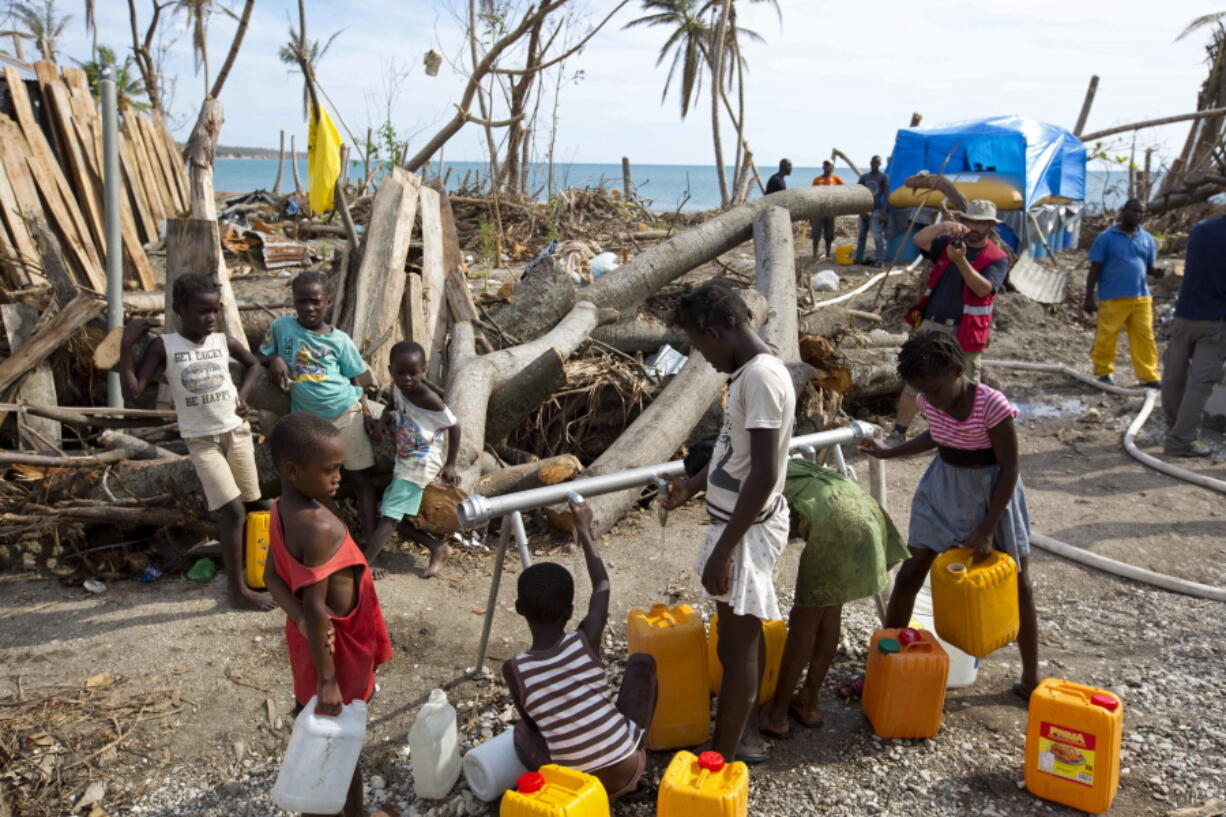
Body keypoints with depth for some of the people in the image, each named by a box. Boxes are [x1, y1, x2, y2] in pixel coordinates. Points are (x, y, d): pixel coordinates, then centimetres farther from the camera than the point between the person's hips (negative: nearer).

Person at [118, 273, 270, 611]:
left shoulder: (223, 340, -1)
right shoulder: (164, 346, -10)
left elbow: (253, 364, 20)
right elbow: (132, 391, -16)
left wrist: (242, 395, 4)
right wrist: (126, 345, -22)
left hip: (237, 431, 4)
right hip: (202, 441, -4)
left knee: (251, 507, 12)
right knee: (232, 512, -11)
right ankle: (238, 590, 1)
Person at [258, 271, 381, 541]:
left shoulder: (339, 340, -1)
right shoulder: (281, 326, 0)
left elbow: (356, 379, 5)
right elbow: (259, 357, 10)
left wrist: (366, 411, -8)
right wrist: (274, 359, -13)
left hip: (346, 413, -1)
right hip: (308, 419, 1)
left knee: (360, 478, 0)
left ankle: (371, 541, 5)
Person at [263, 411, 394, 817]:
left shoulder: (282, 509, -6)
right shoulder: (321, 527, -34)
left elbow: (272, 576, -1)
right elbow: (317, 607, -31)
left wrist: (301, 620, -16)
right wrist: (328, 678, -23)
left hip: (309, 636, 9)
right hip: (336, 643, -9)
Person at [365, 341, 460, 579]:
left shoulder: (430, 400, -22)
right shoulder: (395, 389, -4)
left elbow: (454, 427, -11)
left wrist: (450, 465, -7)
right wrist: (387, 415, -7)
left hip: (420, 465, -9)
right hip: (402, 462, 9)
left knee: (389, 516, -13)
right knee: (394, 516, 11)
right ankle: (438, 548, 20)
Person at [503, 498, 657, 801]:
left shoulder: (514, 670, -11)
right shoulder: (586, 641, -12)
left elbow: (534, 725, 6)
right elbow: (602, 585, 7)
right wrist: (584, 530, 18)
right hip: (627, 770, -1)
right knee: (642, 661, 19)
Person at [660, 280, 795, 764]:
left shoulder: (761, 377, -23)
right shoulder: (750, 372, 7)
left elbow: (764, 474, -27)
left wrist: (723, 548, -24)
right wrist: (693, 486, 25)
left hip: (747, 529, -10)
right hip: (739, 523, 10)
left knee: (737, 646, 1)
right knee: (744, 637, 20)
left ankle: (721, 758, 13)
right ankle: (745, 733, 34)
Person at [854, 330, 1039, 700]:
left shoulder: (993, 406, -26)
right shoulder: (930, 401, -10)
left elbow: (1009, 469, -19)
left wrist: (987, 530, -19)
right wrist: (889, 452, 10)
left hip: (992, 492, -4)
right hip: (944, 486, 4)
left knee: (1018, 584, 10)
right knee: (909, 575, 2)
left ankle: (1031, 679, 28)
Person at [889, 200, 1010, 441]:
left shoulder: (997, 259, -2)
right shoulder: (948, 243, 8)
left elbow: (983, 289, -18)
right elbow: (919, 240, -9)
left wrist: (961, 261, -29)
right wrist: (944, 226, -26)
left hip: (965, 333, -2)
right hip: (931, 325, 2)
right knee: (913, 383, 3)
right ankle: (898, 434, 10)